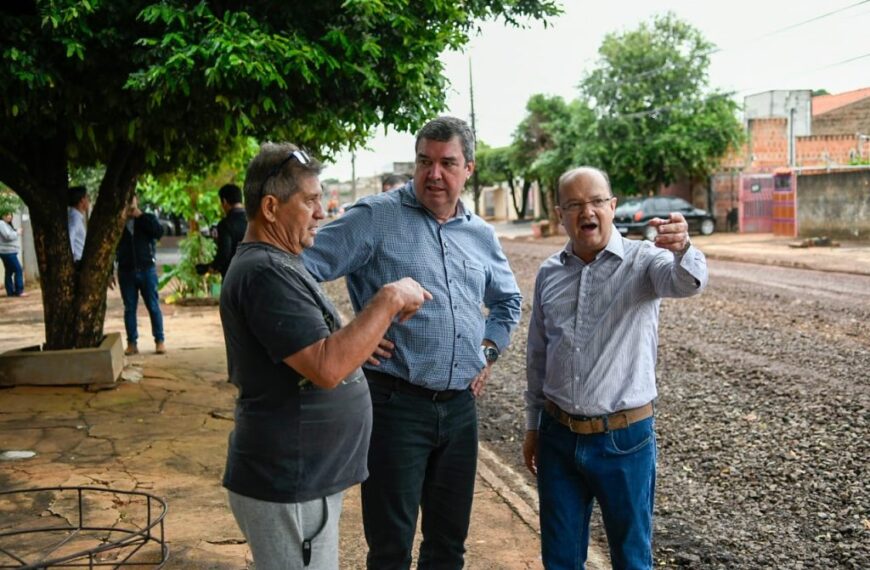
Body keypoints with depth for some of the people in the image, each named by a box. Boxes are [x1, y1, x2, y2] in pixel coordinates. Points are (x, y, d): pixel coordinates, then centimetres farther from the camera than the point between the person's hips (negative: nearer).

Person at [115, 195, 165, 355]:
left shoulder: (147, 219, 5)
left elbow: (159, 232, -13)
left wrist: (140, 216, -13)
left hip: (147, 269, -1)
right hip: (126, 271, 2)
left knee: (153, 306, -1)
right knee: (129, 308, 3)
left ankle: (159, 341, 4)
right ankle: (132, 343, 7)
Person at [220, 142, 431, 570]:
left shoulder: (275, 264, 13)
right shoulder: (265, 272, -21)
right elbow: (327, 367, -29)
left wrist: (361, 340, 8)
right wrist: (389, 299, -23)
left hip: (303, 480, 10)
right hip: (288, 490, -10)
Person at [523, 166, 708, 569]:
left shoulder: (643, 260, -8)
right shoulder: (549, 274, 4)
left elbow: (687, 282, -32)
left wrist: (682, 249, -54)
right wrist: (532, 426, 15)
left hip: (624, 438, -3)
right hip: (558, 436, 4)